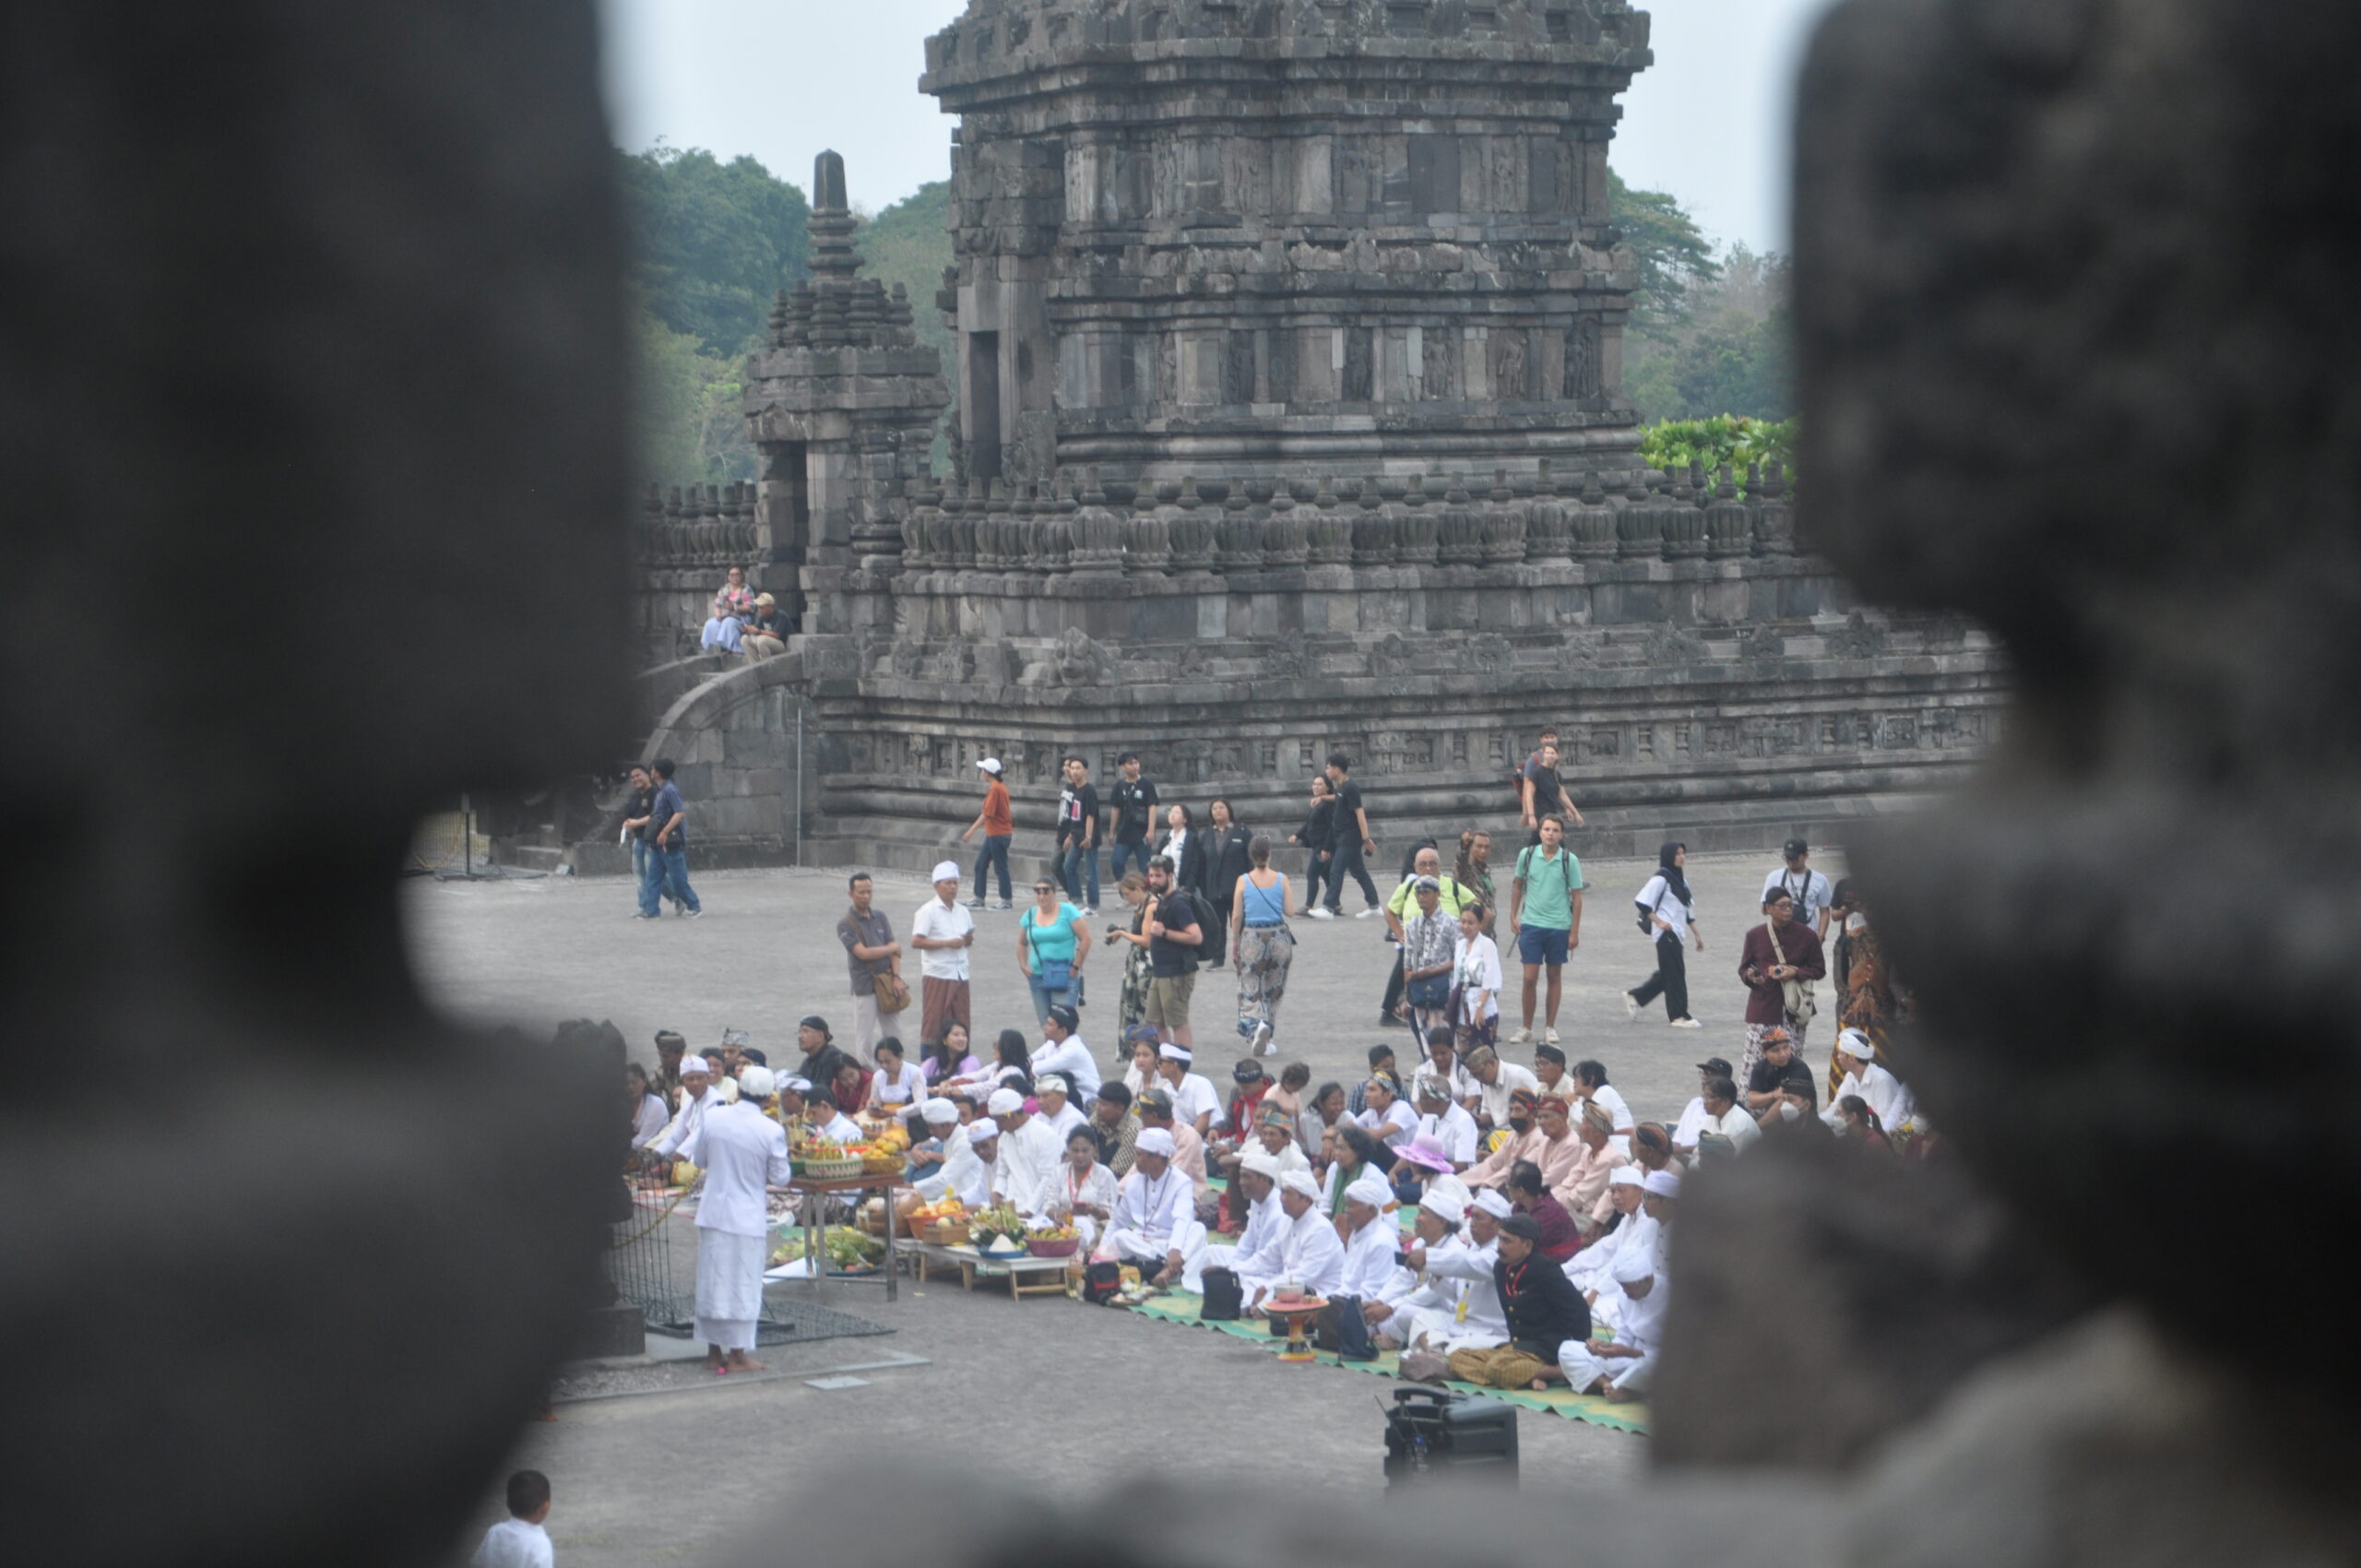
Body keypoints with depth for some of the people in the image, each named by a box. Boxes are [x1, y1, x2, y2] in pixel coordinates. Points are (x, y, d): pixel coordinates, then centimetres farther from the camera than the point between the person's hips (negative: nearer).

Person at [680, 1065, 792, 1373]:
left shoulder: (712, 1118, -4)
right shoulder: (772, 1131, -14)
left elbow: (698, 1159, 8)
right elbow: (780, 1177, -6)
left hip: (712, 1212, 4)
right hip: (747, 1217, -4)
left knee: (713, 1281, 12)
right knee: (742, 1286, 4)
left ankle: (714, 1352, 19)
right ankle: (737, 1355, 6)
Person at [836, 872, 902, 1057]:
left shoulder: (880, 917, 10)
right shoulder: (846, 925, -6)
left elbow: (895, 949, 5)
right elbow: (863, 953, -16)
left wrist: (896, 977, -9)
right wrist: (892, 948, -4)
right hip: (864, 988, -5)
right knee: (864, 1040, -1)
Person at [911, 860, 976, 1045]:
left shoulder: (962, 912, 14)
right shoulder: (928, 911, -6)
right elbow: (916, 941, -13)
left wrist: (969, 940, -2)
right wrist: (947, 943, -17)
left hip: (960, 975, 6)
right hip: (937, 976, -6)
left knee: (961, 1027, 5)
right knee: (934, 1024, -4)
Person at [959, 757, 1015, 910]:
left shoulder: (994, 789, -18)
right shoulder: (1002, 787, 10)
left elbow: (987, 813, -22)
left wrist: (972, 830, -21)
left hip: (998, 834, -10)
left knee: (1001, 866, -1)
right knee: (980, 865, 11)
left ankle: (1005, 900, 6)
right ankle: (978, 899, 15)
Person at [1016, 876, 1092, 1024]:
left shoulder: (1067, 911, -4)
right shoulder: (1030, 915, 9)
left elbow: (1085, 939, -5)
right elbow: (1022, 943, 22)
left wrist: (1076, 966, -9)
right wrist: (1023, 966, 7)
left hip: (1064, 977, -5)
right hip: (1038, 977, 5)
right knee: (1045, 1022, 7)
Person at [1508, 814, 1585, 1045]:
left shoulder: (1569, 860, -5)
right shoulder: (1527, 855, -1)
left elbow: (1576, 897, -1)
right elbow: (1517, 886, 12)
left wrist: (1575, 931, -4)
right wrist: (1513, 917, 7)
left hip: (1559, 926, 0)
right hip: (1531, 924, 0)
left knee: (1555, 976, 9)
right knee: (1530, 978, -4)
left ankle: (1550, 1028, 18)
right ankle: (1526, 1028, 7)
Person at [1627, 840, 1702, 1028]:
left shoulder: (1680, 880, 16)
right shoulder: (1661, 879, -11)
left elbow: (1687, 910, 22)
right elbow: (1642, 901, -17)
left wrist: (1697, 933, 20)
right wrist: (1658, 921, -17)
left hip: (1677, 932, 9)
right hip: (1666, 933, -9)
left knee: (1667, 974, 11)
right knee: (1675, 972, -7)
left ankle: (1634, 997, 24)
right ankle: (1679, 1016, -2)